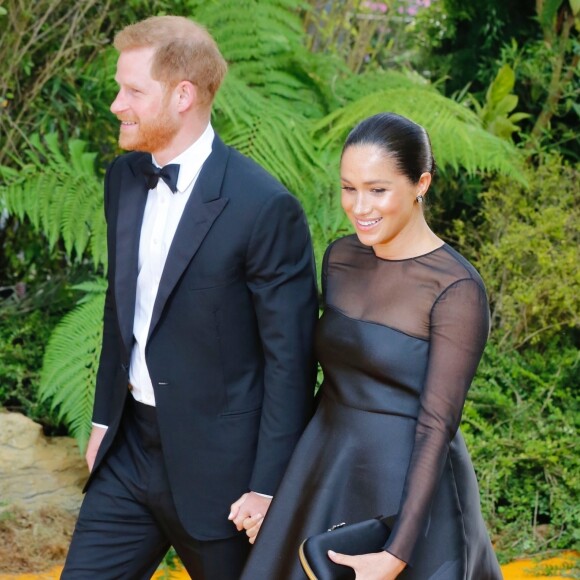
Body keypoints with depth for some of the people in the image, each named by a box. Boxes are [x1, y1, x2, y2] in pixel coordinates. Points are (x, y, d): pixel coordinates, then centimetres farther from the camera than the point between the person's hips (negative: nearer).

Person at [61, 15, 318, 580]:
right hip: (132, 448, 7)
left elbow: (289, 358, -15)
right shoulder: (124, 177, 4)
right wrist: (105, 416, 17)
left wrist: (268, 486, -14)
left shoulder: (265, 207, -18)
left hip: (217, 463, -6)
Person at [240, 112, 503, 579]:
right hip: (323, 479, 6)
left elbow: (436, 426, -17)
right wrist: (274, 488, 12)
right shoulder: (341, 258, 4)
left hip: (409, 494, -6)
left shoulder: (456, 290, -15)